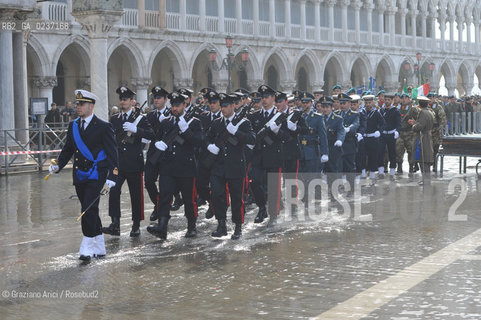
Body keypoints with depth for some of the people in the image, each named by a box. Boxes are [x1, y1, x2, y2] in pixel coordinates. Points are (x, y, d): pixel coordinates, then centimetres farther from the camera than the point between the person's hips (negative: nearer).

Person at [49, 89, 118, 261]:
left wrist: (111, 176, -16)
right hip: (79, 176, 6)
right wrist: (58, 165, 1)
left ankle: (87, 248, -12)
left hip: (95, 175, -6)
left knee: (89, 209, -16)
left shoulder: (103, 127, -6)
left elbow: (112, 153, -7)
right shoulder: (73, 126, 12)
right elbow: (67, 149, 17)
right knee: (90, 211, 12)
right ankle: (99, 247, 22)